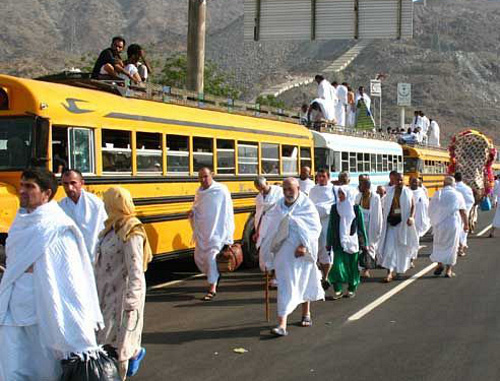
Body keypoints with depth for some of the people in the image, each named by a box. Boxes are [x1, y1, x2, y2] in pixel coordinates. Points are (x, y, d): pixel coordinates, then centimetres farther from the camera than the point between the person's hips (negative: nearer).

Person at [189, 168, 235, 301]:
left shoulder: (221, 191, -11)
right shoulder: (199, 192, 7)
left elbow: (228, 212, -10)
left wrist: (228, 235, -13)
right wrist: (192, 212, -4)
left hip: (217, 231, -7)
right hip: (202, 231, 7)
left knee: (212, 257, -11)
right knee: (199, 257, 11)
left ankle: (212, 288, -1)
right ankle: (214, 276, 35)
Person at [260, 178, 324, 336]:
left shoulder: (307, 206, -8)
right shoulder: (279, 206, 5)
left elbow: (314, 228, -13)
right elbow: (270, 225, 12)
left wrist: (304, 246, -25)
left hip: (301, 252, -2)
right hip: (284, 251, 3)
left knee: (303, 283, 12)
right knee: (285, 286, -1)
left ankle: (306, 314, 35)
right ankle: (282, 324, -2)